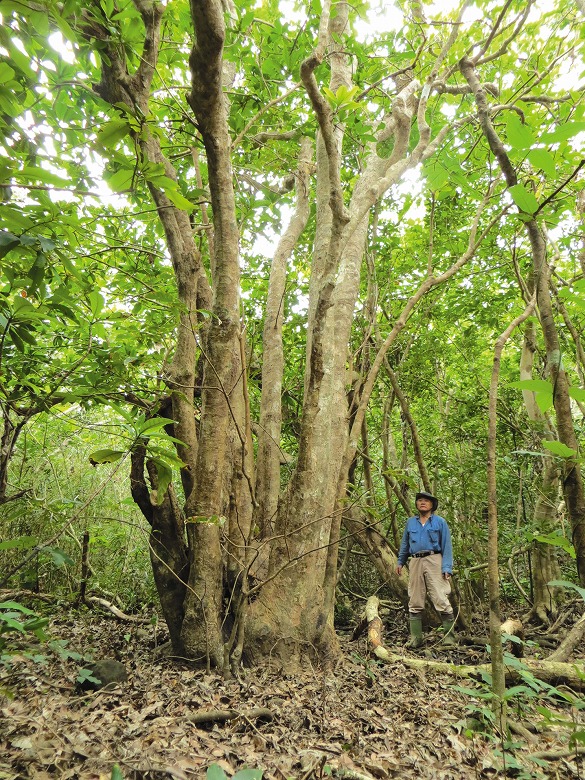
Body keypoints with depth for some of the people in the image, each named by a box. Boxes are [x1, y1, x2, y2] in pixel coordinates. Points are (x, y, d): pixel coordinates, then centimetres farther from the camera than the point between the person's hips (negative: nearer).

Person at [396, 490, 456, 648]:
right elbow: (405, 543, 23)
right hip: (415, 562, 4)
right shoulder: (410, 522, 15)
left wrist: (447, 568, -10)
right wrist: (400, 562, 21)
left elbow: (447, 546, -1)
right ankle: (415, 638, 12)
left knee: (441, 599, -9)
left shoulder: (440, 522, 4)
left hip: (434, 561, -4)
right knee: (414, 602, 5)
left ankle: (449, 636, 2)